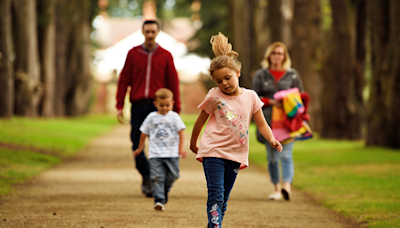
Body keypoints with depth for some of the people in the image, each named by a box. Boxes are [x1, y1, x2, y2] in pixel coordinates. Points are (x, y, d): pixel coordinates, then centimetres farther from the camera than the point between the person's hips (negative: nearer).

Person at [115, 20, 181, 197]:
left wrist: (176, 110, 3)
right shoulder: (133, 54, 8)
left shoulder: (165, 56, 6)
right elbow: (124, 80, 7)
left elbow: (173, 83, 7)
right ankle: (146, 175, 23)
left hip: (158, 106, -2)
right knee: (137, 145, 4)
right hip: (138, 106, 2)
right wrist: (119, 106, 0)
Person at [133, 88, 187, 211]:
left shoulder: (174, 117, 3)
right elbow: (144, 133, 15)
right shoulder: (151, 117, 6)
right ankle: (158, 200, -13)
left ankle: (165, 191, 29)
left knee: (172, 176, 1)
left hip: (172, 154, 0)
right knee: (157, 177, -10)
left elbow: (181, 132, 2)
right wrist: (140, 148, 21)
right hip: (155, 154, 0)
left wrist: (181, 148, -5)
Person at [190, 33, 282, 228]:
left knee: (223, 200, 11)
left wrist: (272, 139, -12)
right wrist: (193, 144, 18)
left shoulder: (250, 97, 4)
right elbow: (200, 122, 8)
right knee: (215, 196, -16)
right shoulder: (214, 97, -4)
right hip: (213, 151, -4)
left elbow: (261, 124, 6)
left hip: (235, 154, 4)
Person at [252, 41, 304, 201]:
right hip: (268, 121, 2)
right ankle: (276, 189, 12)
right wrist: (271, 102, -10)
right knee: (272, 157, 5)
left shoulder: (292, 75, 9)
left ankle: (287, 185, -27)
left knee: (286, 154, -15)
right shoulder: (260, 75, 10)